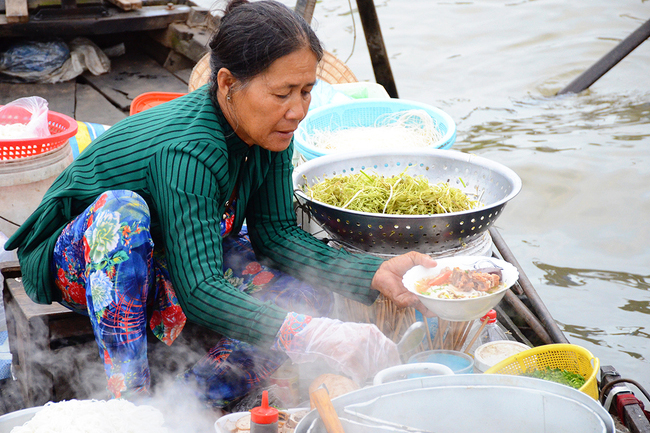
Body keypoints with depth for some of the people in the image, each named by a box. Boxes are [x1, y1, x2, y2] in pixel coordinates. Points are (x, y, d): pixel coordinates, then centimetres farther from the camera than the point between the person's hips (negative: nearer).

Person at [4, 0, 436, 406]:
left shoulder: (269, 130, -13)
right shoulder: (190, 152, -36)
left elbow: (276, 233, -9)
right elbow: (198, 291, -41)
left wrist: (375, 273, -22)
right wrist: (309, 337, -52)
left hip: (167, 260, 7)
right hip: (78, 261, -6)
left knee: (303, 294, -14)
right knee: (120, 207, -41)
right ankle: (131, 398, -35)